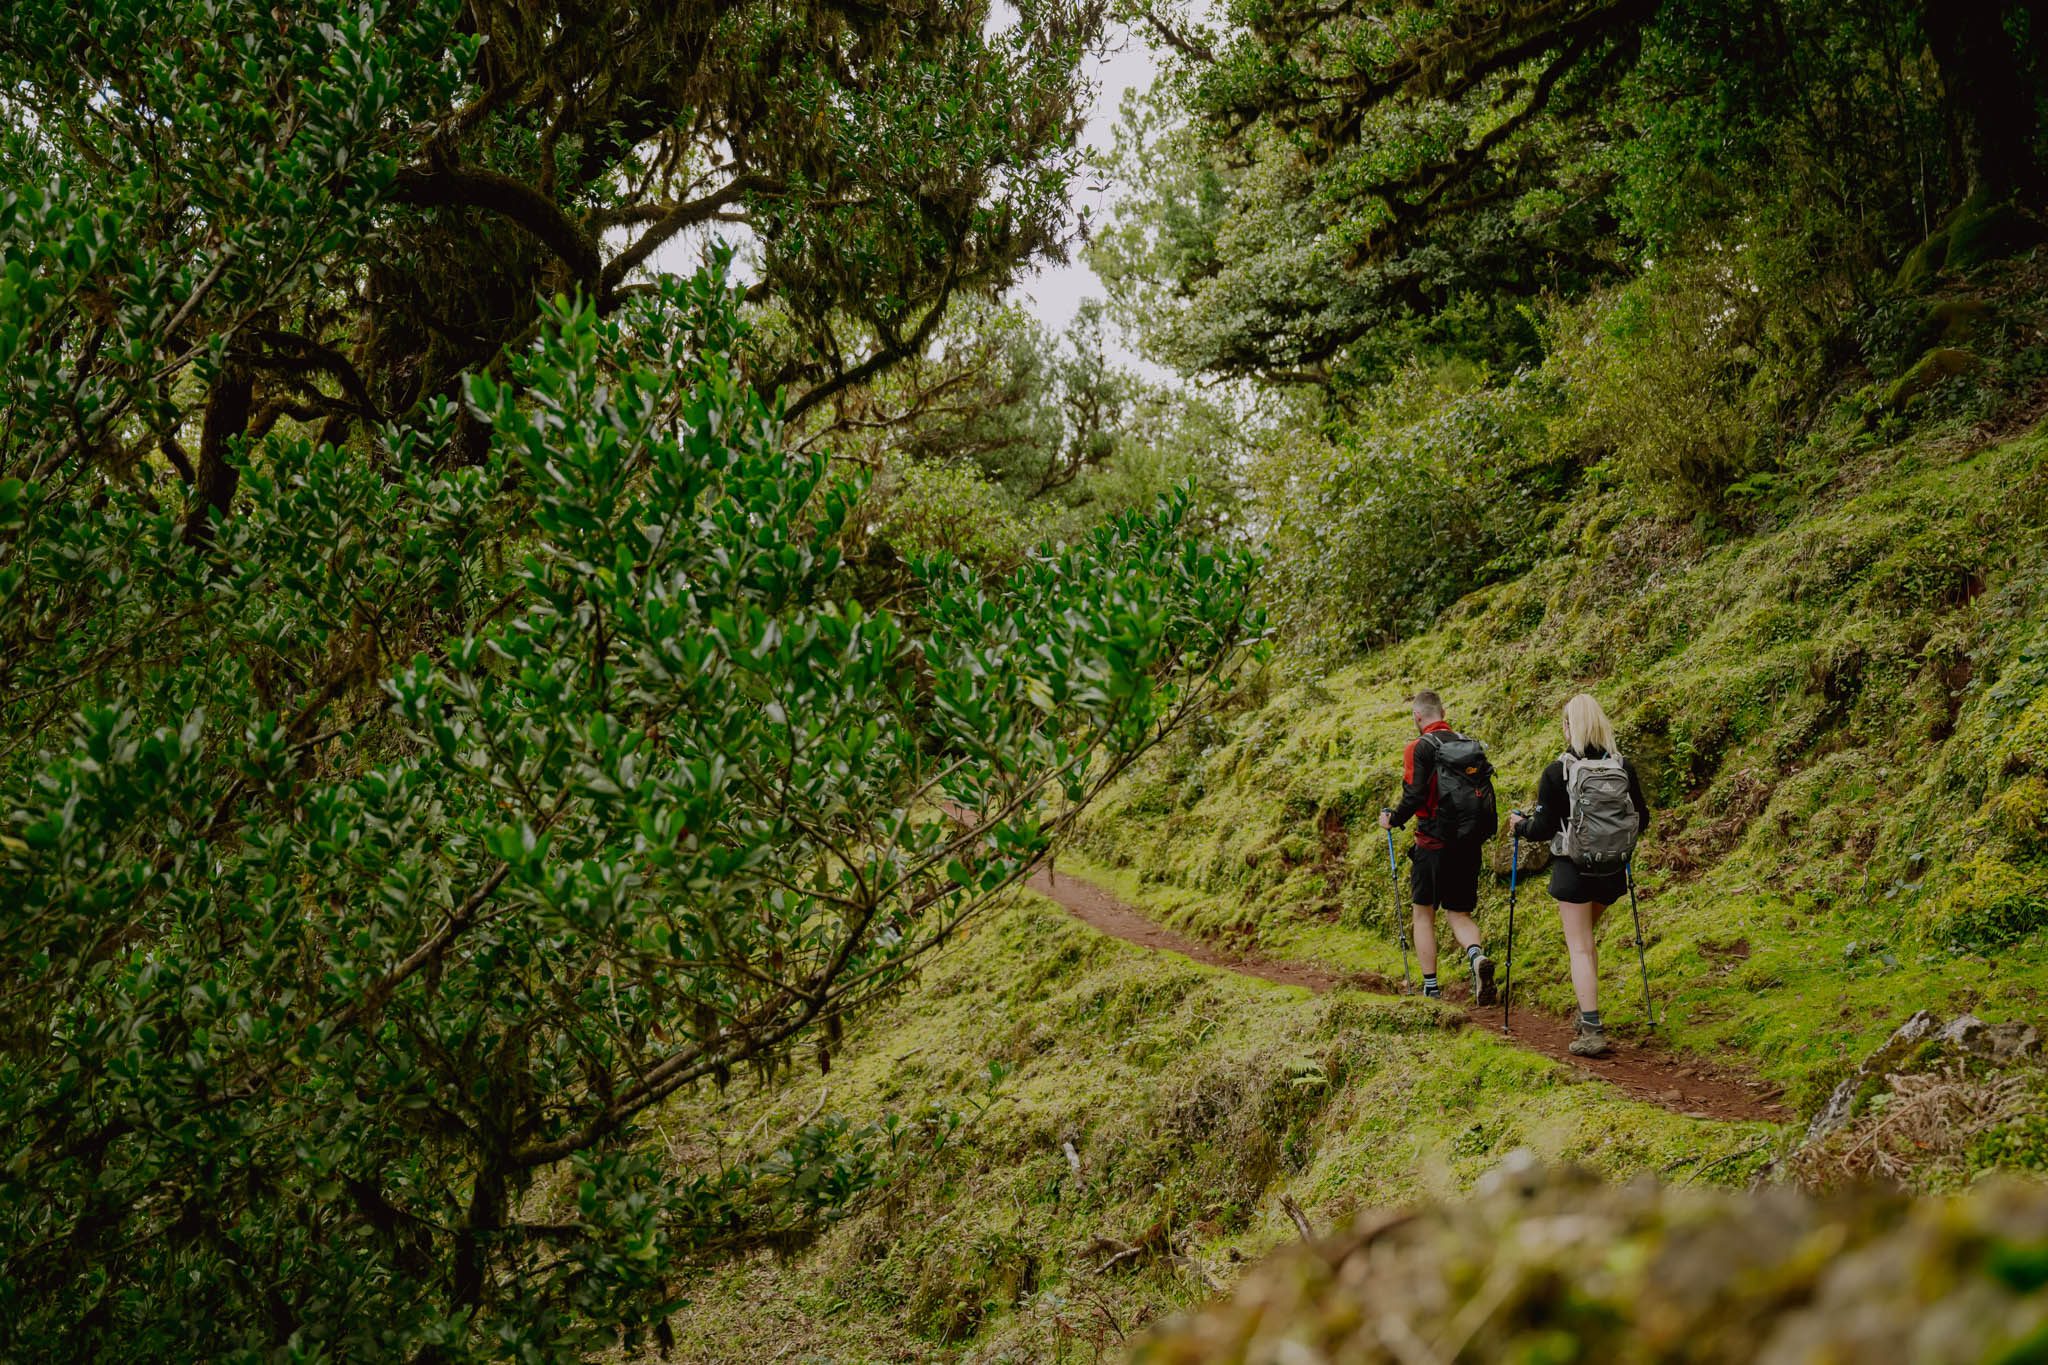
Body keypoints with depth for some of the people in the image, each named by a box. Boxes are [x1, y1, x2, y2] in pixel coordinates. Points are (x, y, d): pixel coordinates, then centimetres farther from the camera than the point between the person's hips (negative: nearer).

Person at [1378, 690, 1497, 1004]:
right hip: (1469, 845, 5)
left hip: (1433, 843, -5)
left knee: (1424, 913, 10)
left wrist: (1393, 820, -1)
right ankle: (1478, 956, -17)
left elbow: (1414, 796, -19)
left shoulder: (1419, 748, -10)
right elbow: (1488, 795, 11)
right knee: (1459, 913, 13)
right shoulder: (1469, 745, 9)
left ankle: (1430, 987, 10)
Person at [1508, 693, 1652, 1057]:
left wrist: (1519, 824, 10)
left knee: (1580, 948, -1)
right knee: (1586, 939, 24)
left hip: (1573, 870, -5)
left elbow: (1543, 828, -11)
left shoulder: (1556, 772, -14)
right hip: (1611, 870, 5)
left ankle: (1592, 1030, -9)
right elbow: (1642, 819, 6)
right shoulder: (1624, 767, -2)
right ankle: (1587, 1015, 29)